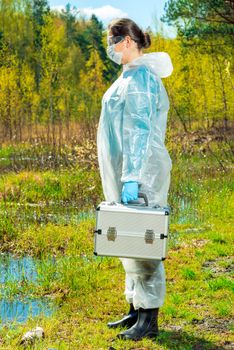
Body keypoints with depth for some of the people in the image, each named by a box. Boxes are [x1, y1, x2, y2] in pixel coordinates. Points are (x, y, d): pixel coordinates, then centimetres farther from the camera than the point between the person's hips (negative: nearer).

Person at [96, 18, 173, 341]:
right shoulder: (129, 76, 17)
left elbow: (140, 131, -21)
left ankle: (149, 320, 2)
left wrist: (132, 178, -25)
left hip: (141, 171, -10)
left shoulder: (142, 76, -13)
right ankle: (136, 310, 23)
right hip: (125, 172, 10)